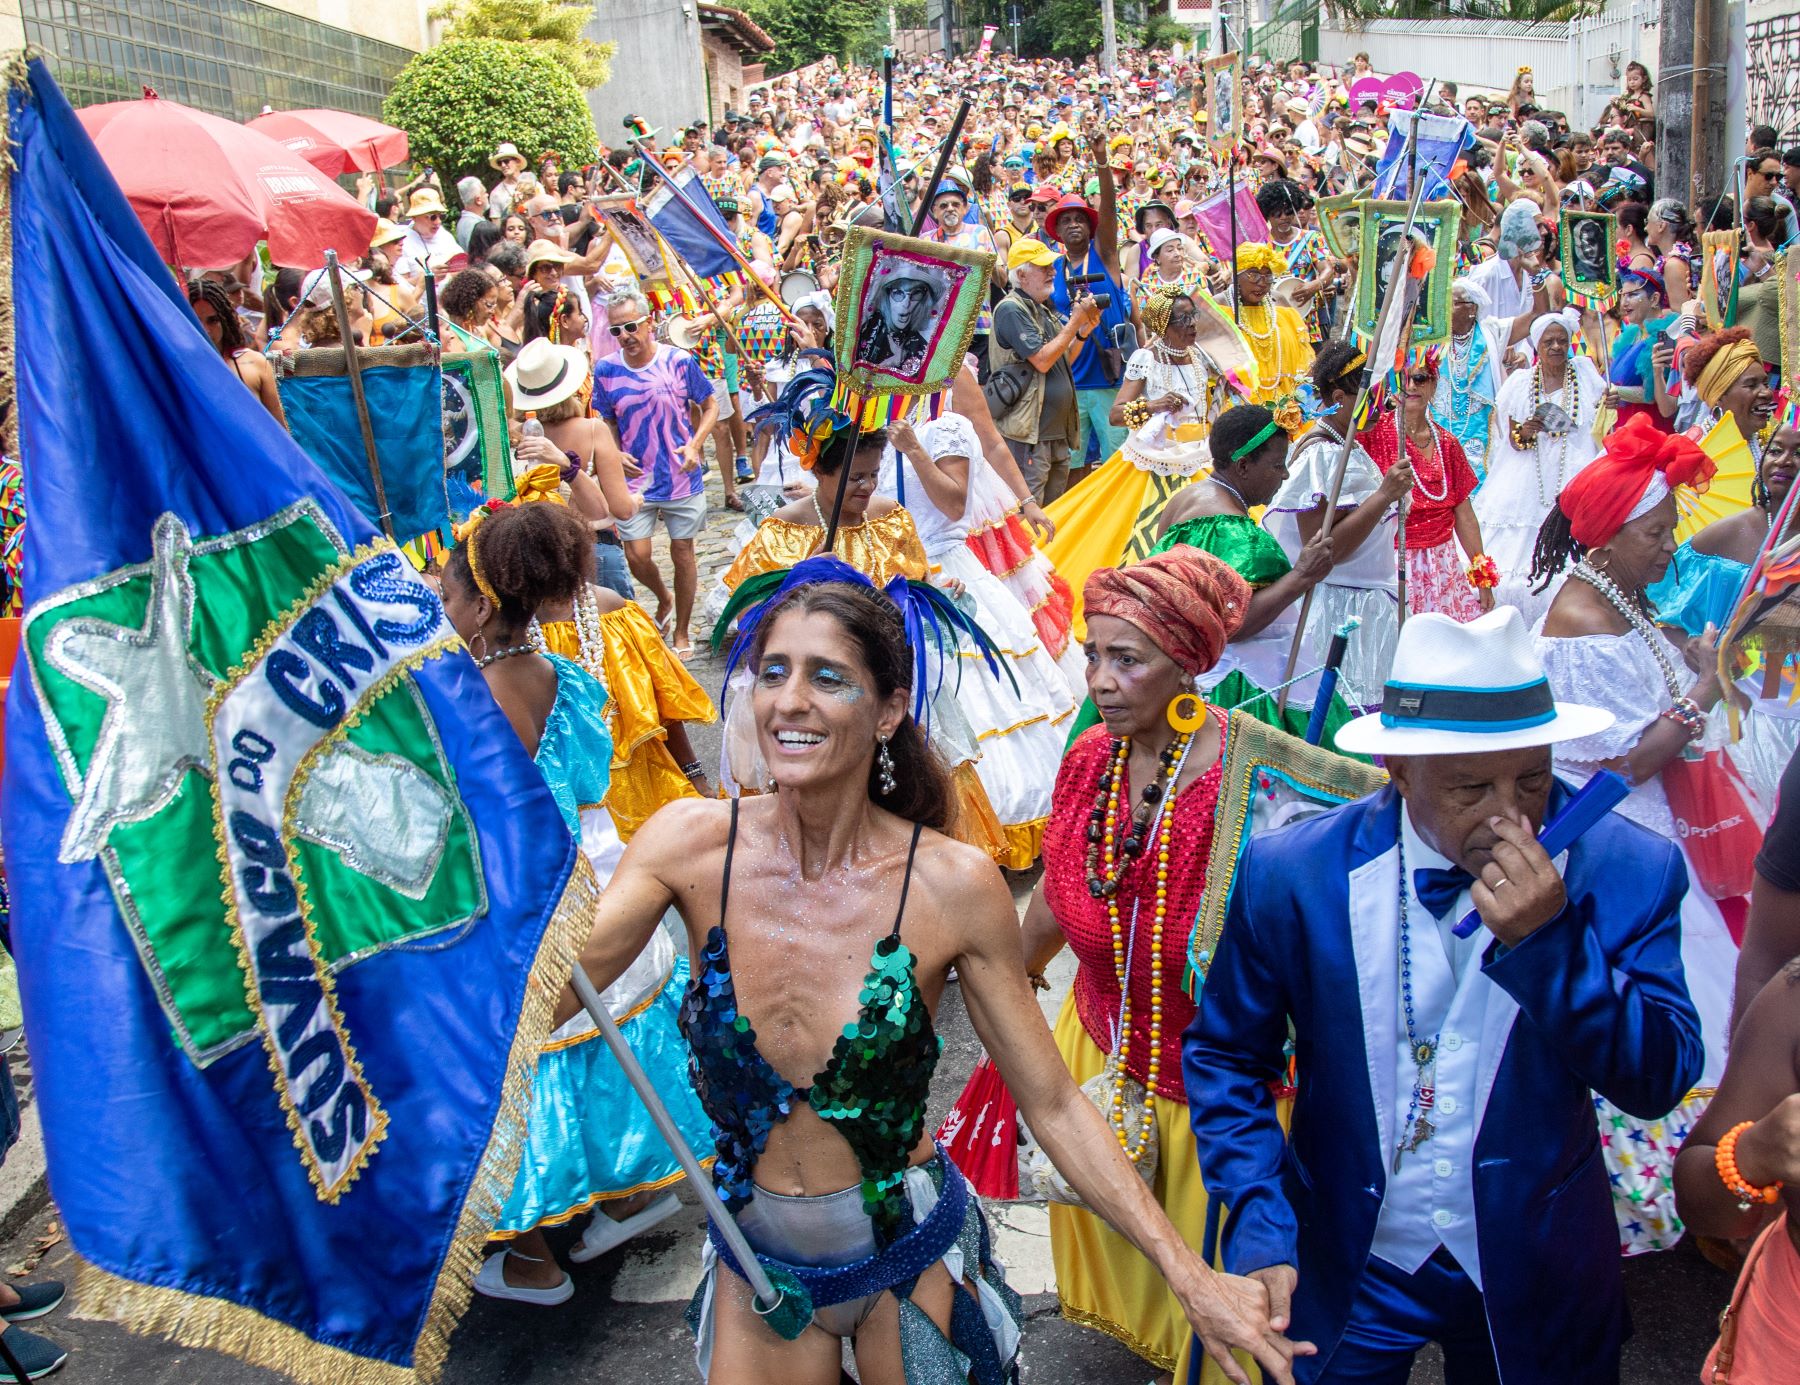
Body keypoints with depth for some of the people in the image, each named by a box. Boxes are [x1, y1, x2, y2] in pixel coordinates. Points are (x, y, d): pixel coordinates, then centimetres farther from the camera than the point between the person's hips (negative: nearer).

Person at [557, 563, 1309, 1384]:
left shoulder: (953, 887, -19)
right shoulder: (692, 844, -15)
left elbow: (1053, 1107, -13)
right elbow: (539, 997, -26)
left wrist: (1190, 1277, -19)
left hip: (909, 1260, -1)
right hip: (756, 1262, 2)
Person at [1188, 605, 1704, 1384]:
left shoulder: (1625, 870, -16)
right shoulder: (1291, 874, -17)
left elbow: (1663, 1080, -17)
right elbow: (1224, 1056, -6)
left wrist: (1548, 942, -32)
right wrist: (1261, 1230, -16)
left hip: (1536, 1282, 1)